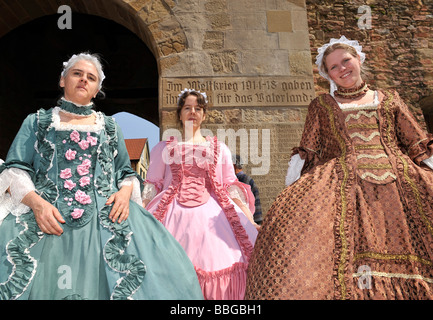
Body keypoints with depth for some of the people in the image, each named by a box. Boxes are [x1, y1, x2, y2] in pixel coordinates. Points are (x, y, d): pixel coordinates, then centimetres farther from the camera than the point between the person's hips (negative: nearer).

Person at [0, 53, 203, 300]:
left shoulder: (110, 127, 20)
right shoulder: (37, 122, 16)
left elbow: (127, 173, 17)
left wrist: (125, 191, -7)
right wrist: (36, 202, -12)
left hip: (106, 216, 1)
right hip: (46, 215, 0)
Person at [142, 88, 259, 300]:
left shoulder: (220, 149, 18)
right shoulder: (163, 148, 16)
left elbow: (231, 186, 13)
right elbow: (152, 185, 12)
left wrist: (249, 219, 3)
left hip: (210, 215, 1)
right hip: (173, 216, 0)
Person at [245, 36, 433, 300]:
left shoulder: (389, 100, 21)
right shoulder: (321, 106, 18)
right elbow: (306, 154, 10)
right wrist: (294, 193, 0)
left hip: (399, 181, 2)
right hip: (342, 182, -1)